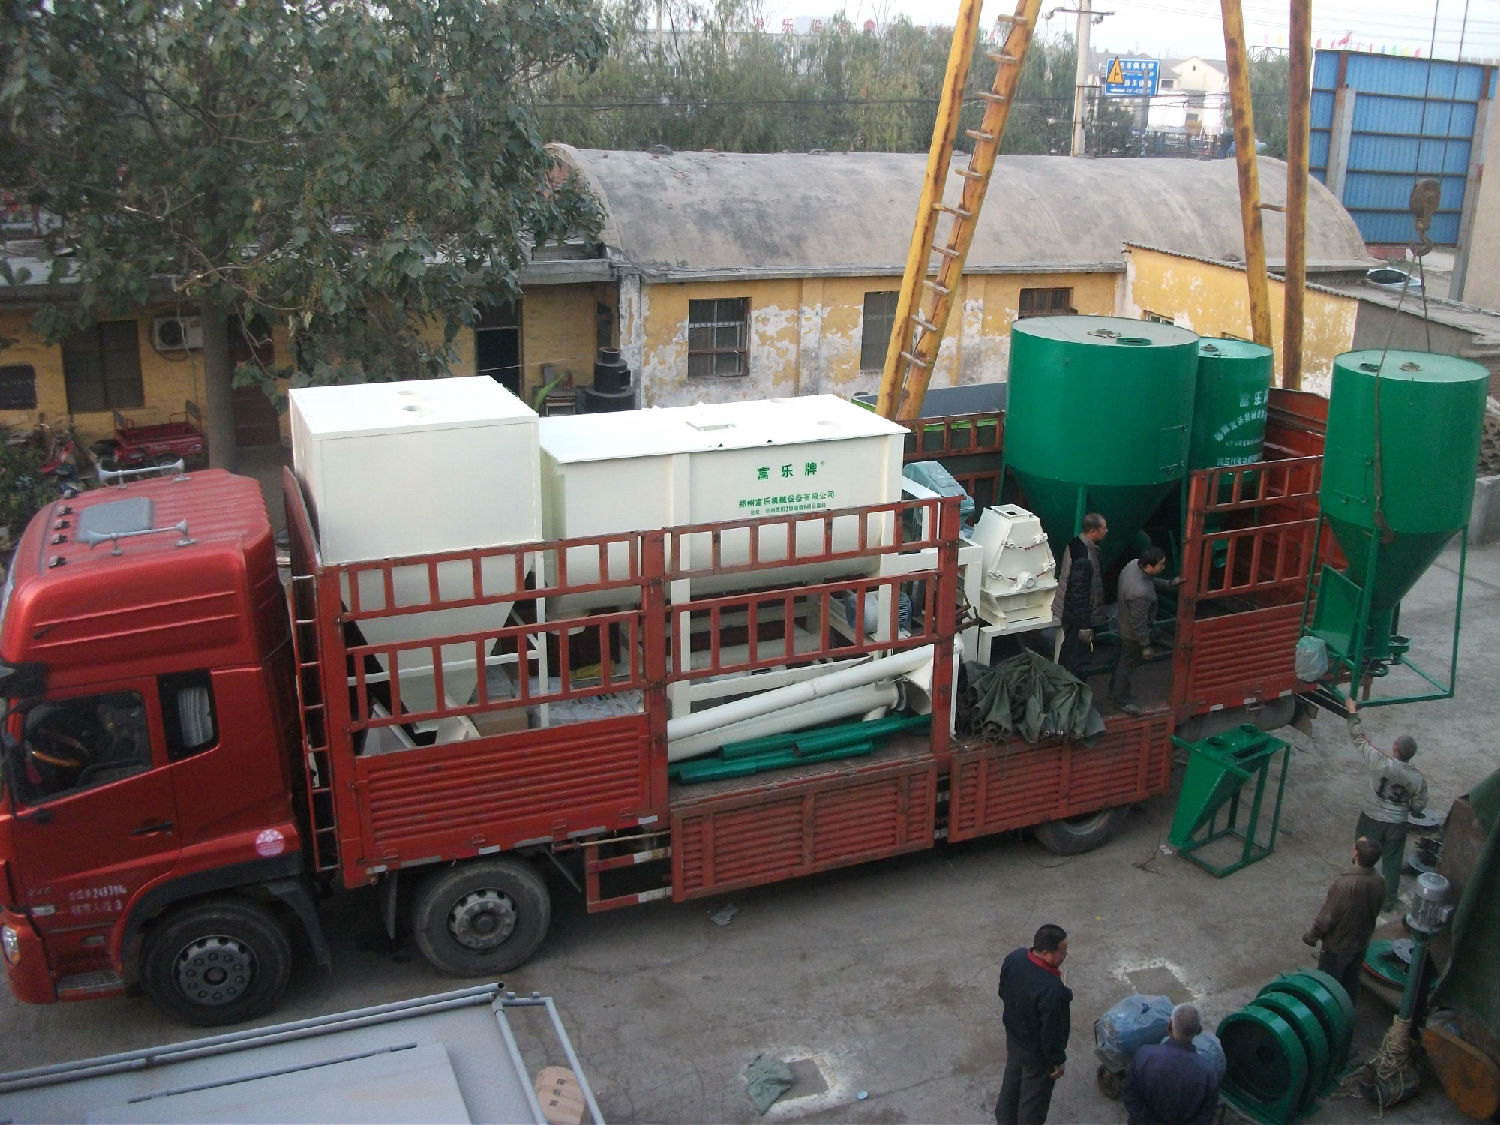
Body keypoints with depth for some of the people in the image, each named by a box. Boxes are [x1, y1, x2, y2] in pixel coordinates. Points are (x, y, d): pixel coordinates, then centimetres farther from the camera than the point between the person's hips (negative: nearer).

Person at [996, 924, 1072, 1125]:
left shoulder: (1014, 958, -19)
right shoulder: (1052, 991, -41)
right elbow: (1051, 1033, -27)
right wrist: (1057, 1061, -10)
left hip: (1014, 1036, 7)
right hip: (1037, 1052, -7)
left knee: (1012, 1080, 31)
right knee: (1034, 1096, 19)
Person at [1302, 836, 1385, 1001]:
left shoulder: (1345, 884, -35)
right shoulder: (1379, 882, -14)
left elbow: (1327, 917, -24)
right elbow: (1375, 911, 4)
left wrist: (1311, 936, -7)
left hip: (1338, 945, -6)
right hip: (1361, 942, 6)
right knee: (1351, 982, 24)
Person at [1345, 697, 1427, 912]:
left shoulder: (1381, 763, -24)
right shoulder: (1417, 778, -16)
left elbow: (1359, 739, -13)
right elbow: (1419, 806, -5)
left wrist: (1353, 713, -1)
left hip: (1371, 821, -1)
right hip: (1397, 825, 1)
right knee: (1392, 863, 18)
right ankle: (1387, 900, 29)